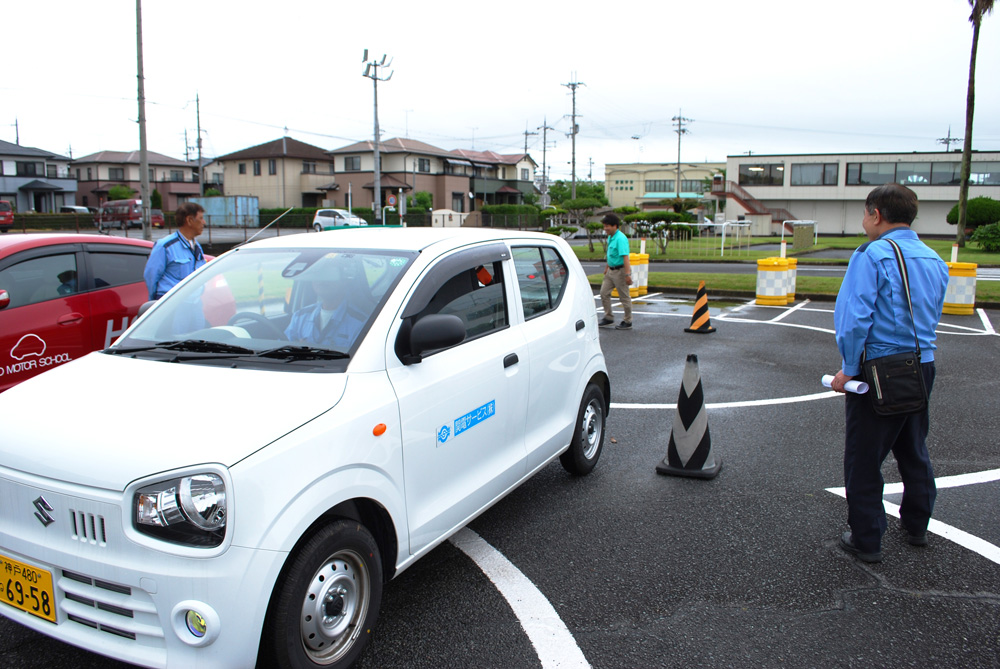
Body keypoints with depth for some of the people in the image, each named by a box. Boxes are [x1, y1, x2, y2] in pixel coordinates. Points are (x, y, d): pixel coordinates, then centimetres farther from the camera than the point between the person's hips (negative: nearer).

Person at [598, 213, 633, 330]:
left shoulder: (621, 238, -21)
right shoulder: (610, 237, 9)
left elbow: (625, 257, -27)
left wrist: (627, 274, -32)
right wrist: (607, 268, 30)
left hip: (620, 271, -9)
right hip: (611, 270, 9)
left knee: (624, 297, 2)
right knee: (604, 293, 10)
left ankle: (627, 322, 12)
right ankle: (608, 317, 22)